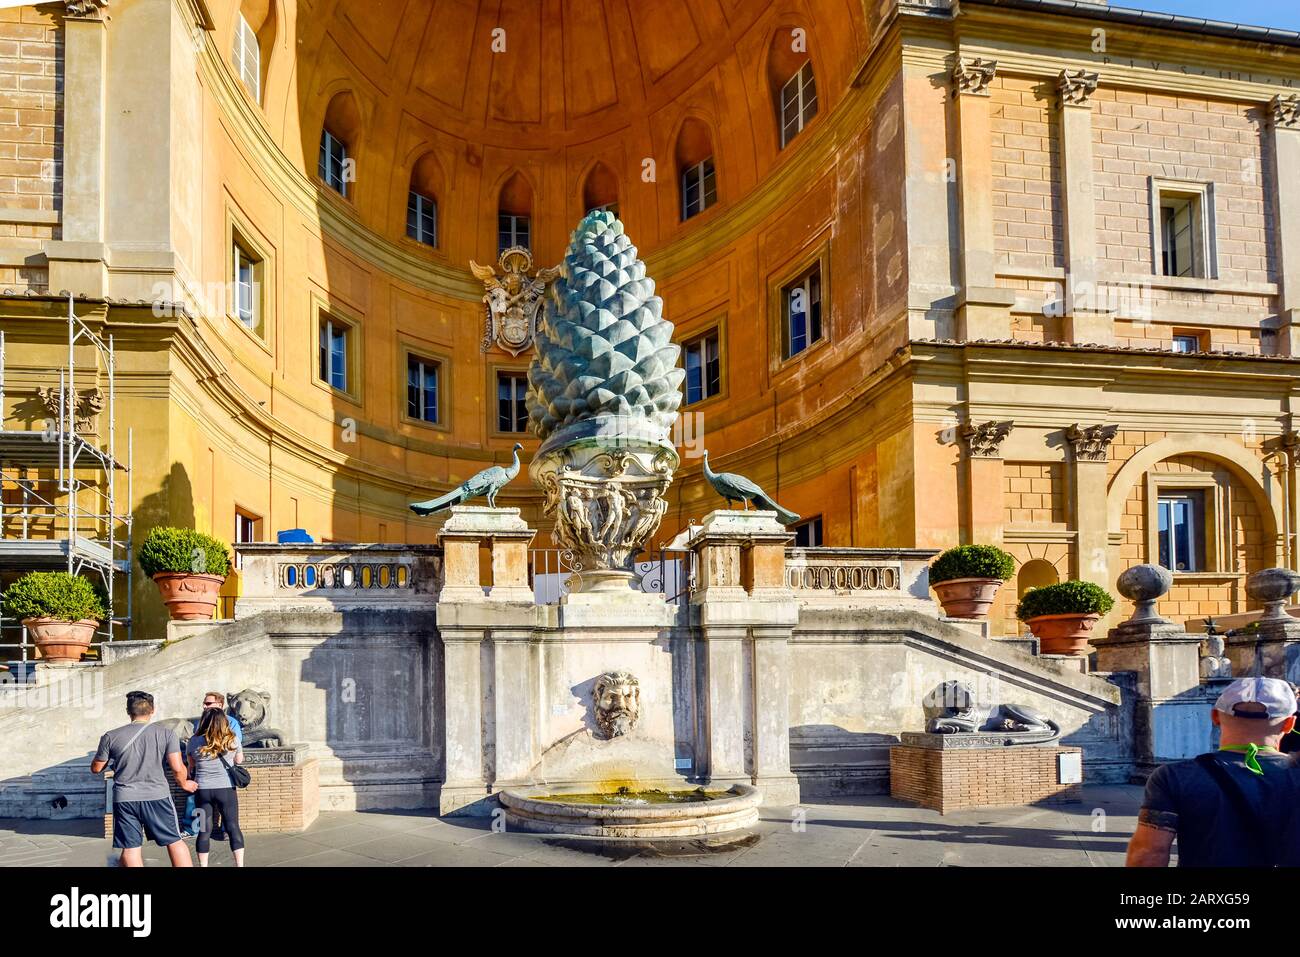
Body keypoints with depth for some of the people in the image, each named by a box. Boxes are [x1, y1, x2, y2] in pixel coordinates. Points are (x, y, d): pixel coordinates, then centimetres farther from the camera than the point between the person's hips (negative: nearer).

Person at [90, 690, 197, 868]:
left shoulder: (111, 737, 1)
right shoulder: (166, 733, -3)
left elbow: (96, 768, 11)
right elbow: (177, 768, -6)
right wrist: (184, 784, 14)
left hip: (124, 799, 1)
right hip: (157, 796, -1)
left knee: (130, 848, 6)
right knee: (175, 841, 8)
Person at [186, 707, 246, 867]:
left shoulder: (194, 741, -4)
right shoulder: (231, 740, -4)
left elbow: (191, 763, 11)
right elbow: (239, 759, 13)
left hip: (202, 789, 1)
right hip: (226, 789, -1)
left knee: (204, 830, 9)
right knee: (233, 828, 5)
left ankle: (203, 865, 12)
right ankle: (239, 864, 3)